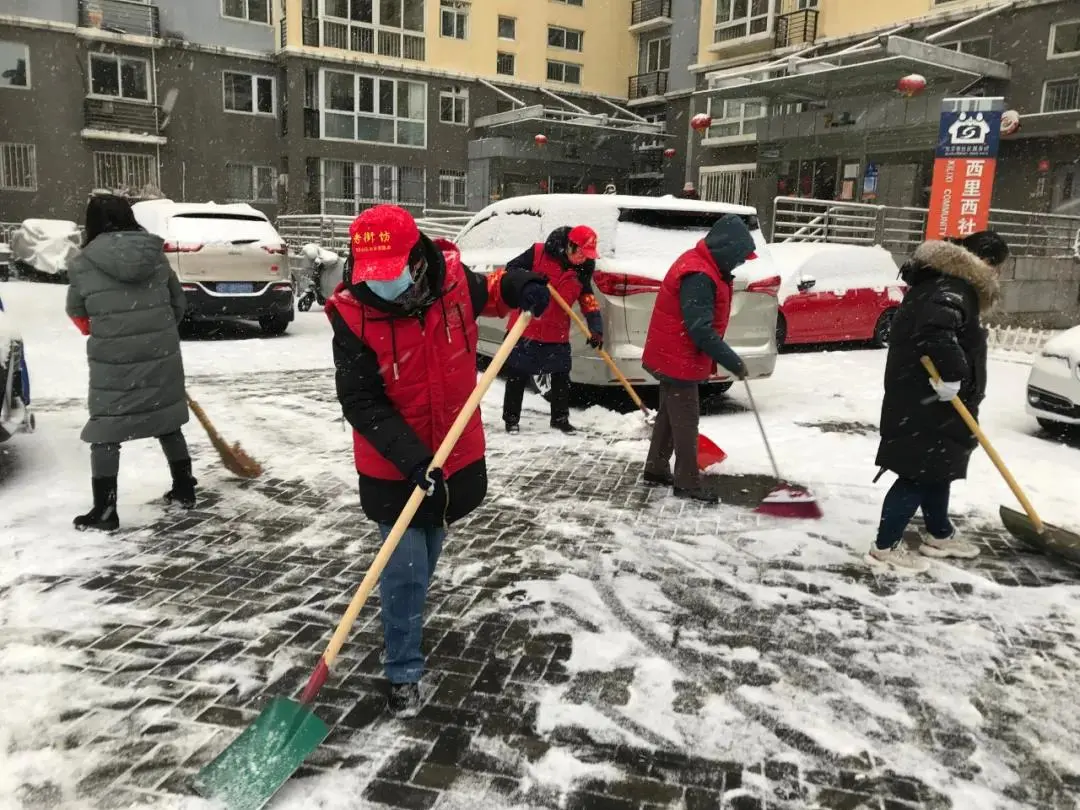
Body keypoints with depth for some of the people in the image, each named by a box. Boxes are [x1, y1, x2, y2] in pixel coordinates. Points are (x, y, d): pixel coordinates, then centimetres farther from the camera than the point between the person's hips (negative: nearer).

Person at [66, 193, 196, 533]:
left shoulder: (82, 264, -5)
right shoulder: (156, 256, 2)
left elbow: (78, 314, 9)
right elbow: (178, 302, 10)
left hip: (113, 363, -3)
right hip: (162, 357, 3)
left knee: (105, 433, 8)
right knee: (168, 424, 18)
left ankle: (104, 511, 11)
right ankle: (184, 490, 28)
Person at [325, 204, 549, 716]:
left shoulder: (451, 277, -15)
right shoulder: (353, 315, -23)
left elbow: (486, 291, 10)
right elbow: (361, 403, -23)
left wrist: (518, 288, -11)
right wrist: (411, 458, -32)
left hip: (456, 455, 4)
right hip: (392, 469, -4)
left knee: (426, 557, 25)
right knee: (406, 569, -2)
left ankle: (404, 625, 53)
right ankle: (403, 673, 19)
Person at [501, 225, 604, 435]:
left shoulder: (583, 271, -1)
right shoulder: (538, 253, -13)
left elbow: (589, 302, -2)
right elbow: (511, 269, -9)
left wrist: (596, 329, -14)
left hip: (557, 333, 4)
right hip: (525, 328, -4)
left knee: (561, 377, 9)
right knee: (517, 376, 6)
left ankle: (560, 418, 24)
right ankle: (511, 419, 19)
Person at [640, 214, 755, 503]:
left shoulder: (701, 266, 9)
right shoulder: (699, 276, -25)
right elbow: (700, 330, -29)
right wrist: (732, 361, -26)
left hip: (672, 357, 11)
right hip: (680, 360, -11)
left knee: (669, 414, 19)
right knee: (685, 420, -2)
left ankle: (656, 471, 30)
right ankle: (688, 484, 7)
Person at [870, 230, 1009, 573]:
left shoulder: (938, 281, 17)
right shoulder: (953, 288, -17)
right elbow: (937, 328, -38)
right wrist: (952, 373, -32)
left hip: (925, 398, 11)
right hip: (925, 402, -11)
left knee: (938, 468, 21)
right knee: (919, 474, -5)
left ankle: (939, 534, 36)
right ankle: (886, 545, 3)